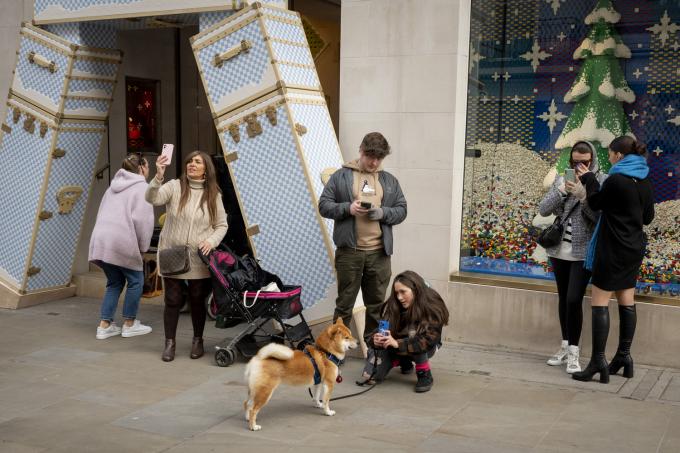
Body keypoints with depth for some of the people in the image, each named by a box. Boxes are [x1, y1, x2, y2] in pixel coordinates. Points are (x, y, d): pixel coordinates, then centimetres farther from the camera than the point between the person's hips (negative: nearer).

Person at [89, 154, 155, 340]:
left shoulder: (113, 186, 24)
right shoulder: (142, 187, -2)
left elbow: (102, 214, 22)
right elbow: (141, 219, -13)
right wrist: (143, 246, -1)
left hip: (100, 240, 8)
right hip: (121, 242, -8)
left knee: (114, 282, 18)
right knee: (135, 281, 8)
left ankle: (104, 325, 15)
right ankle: (129, 324, 15)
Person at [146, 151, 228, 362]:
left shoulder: (213, 195, 3)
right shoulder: (174, 187, -3)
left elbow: (221, 225, 7)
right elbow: (152, 198, -20)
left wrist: (211, 241, -11)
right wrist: (158, 176, -36)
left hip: (199, 259, 1)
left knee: (198, 301, 10)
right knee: (173, 300, 4)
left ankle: (198, 340, 27)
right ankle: (170, 343, 17)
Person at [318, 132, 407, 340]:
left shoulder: (390, 181, 14)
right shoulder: (341, 176, 5)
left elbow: (401, 210, 12)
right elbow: (324, 205, 2)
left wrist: (383, 213, -8)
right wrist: (347, 208, -15)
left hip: (379, 253, 3)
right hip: (349, 251, -3)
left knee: (377, 304, 10)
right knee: (345, 303, 5)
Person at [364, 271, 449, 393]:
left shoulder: (432, 308, -27)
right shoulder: (393, 305, -20)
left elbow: (428, 340, -35)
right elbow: (382, 328, -18)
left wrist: (398, 343, -46)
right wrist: (375, 339, -42)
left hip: (427, 347, -5)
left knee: (417, 346, -36)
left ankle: (425, 376, -8)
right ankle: (404, 362, 13)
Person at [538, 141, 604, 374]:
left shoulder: (602, 181, -6)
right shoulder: (562, 178, 7)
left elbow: (602, 216, -15)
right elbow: (543, 209, 0)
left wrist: (583, 196, -26)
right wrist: (562, 190, -13)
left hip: (583, 251, -5)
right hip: (560, 249, 5)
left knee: (574, 300, -10)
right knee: (563, 299, 13)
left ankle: (574, 352, 2)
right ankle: (565, 346, 26)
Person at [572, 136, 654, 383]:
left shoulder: (616, 180, -18)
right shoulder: (645, 181, 6)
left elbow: (596, 203, -3)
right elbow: (648, 217, 14)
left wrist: (588, 179, 9)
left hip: (613, 249, -8)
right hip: (634, 249, 8)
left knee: (599, 302, -5)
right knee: (627, 301, 13)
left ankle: (598, 362, -6)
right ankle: (624, 356, 21)